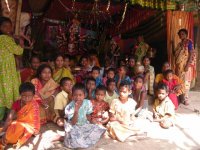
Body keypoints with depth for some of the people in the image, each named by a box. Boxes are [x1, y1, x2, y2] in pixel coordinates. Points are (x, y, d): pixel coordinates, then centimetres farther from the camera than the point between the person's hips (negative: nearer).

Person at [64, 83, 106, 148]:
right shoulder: (70, 107, -22)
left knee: (100, 129, -14)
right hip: (74, 128, -5)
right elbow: (73, 123, -25)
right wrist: (76, 111, -38)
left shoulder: (88, 103, -12)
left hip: (85, 125, 5)